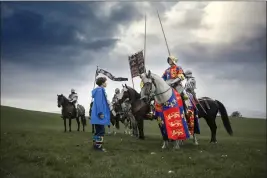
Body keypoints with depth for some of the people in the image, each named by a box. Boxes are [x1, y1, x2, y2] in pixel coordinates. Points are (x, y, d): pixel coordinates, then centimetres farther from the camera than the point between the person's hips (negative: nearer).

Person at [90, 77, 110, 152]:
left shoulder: (100, 90, 19)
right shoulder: (100, 90, -11)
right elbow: (99, 102, -19)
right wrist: (100, 113, -22)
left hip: (97, 115, 10)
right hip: (100, 115, -10)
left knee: (98, 130, 15)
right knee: (101, 131, -7)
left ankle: (95, 144, 20)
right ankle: (98, 146, -5)